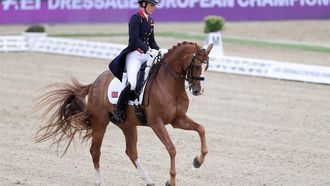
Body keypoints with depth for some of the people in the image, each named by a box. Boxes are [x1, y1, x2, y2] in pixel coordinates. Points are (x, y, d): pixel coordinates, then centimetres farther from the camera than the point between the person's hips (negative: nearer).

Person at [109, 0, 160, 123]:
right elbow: (134, 39, -20)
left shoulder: (150, 21, 15)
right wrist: (149, 50, -28)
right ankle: (119, 109, -7)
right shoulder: (135, 18, -9)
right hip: (134, 55, -8)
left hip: (146, 55, 8)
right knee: (132, 84, -25)